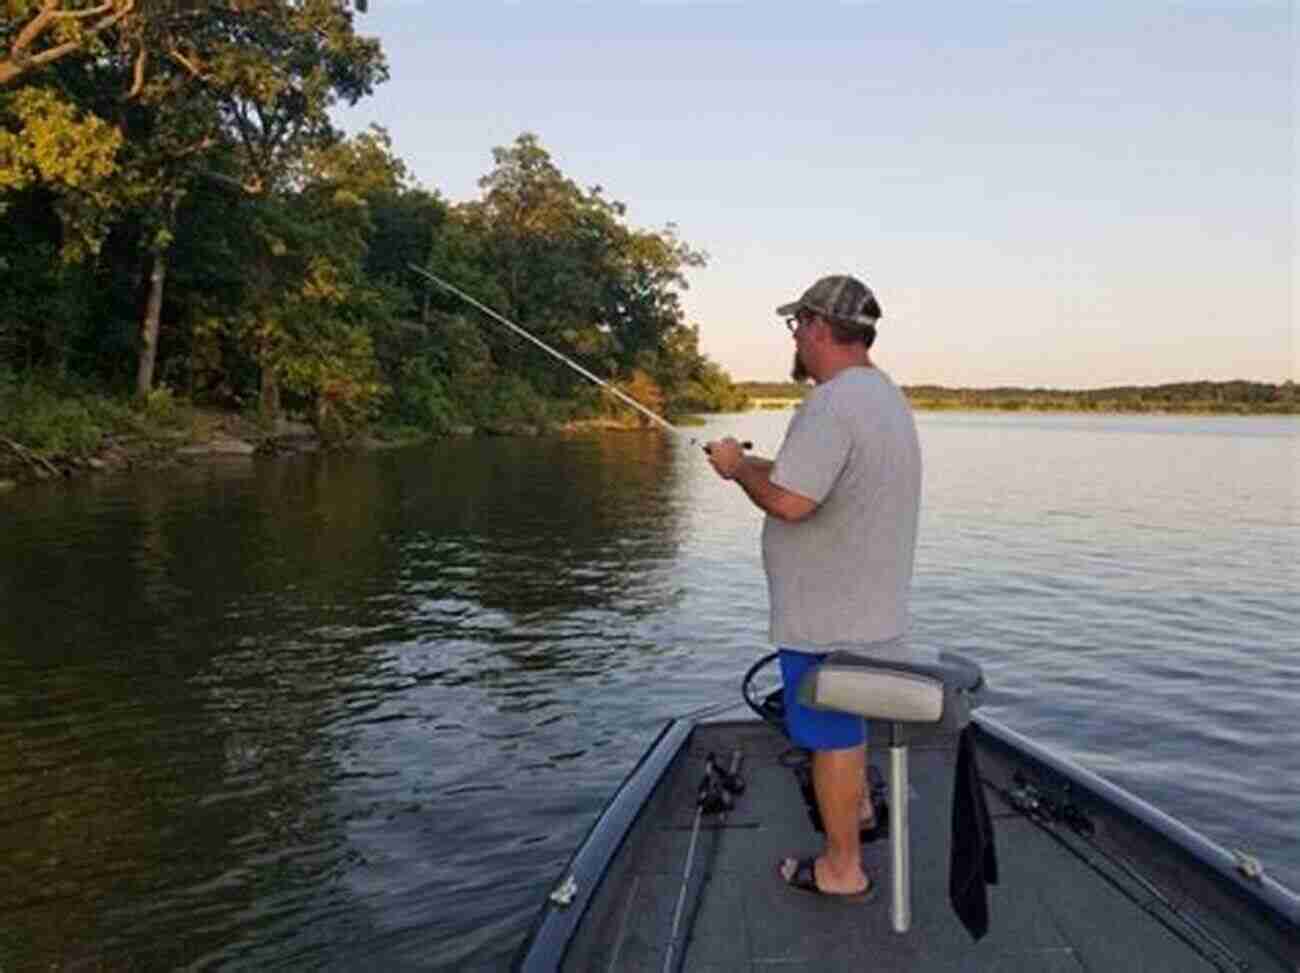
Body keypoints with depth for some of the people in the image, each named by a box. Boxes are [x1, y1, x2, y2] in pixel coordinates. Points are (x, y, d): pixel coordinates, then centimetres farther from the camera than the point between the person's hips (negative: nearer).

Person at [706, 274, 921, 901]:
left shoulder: (832, 404, -24)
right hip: (868, 607, 10)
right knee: (844, 720, 28)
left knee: (831, 733, 5)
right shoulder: (885, 395, 10)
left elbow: (788, 501, -31)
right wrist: (753, 465, 11)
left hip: (830, 617, -10)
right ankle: (857, 807, 49)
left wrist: (738, 466, -14)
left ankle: (842, 869, 20)